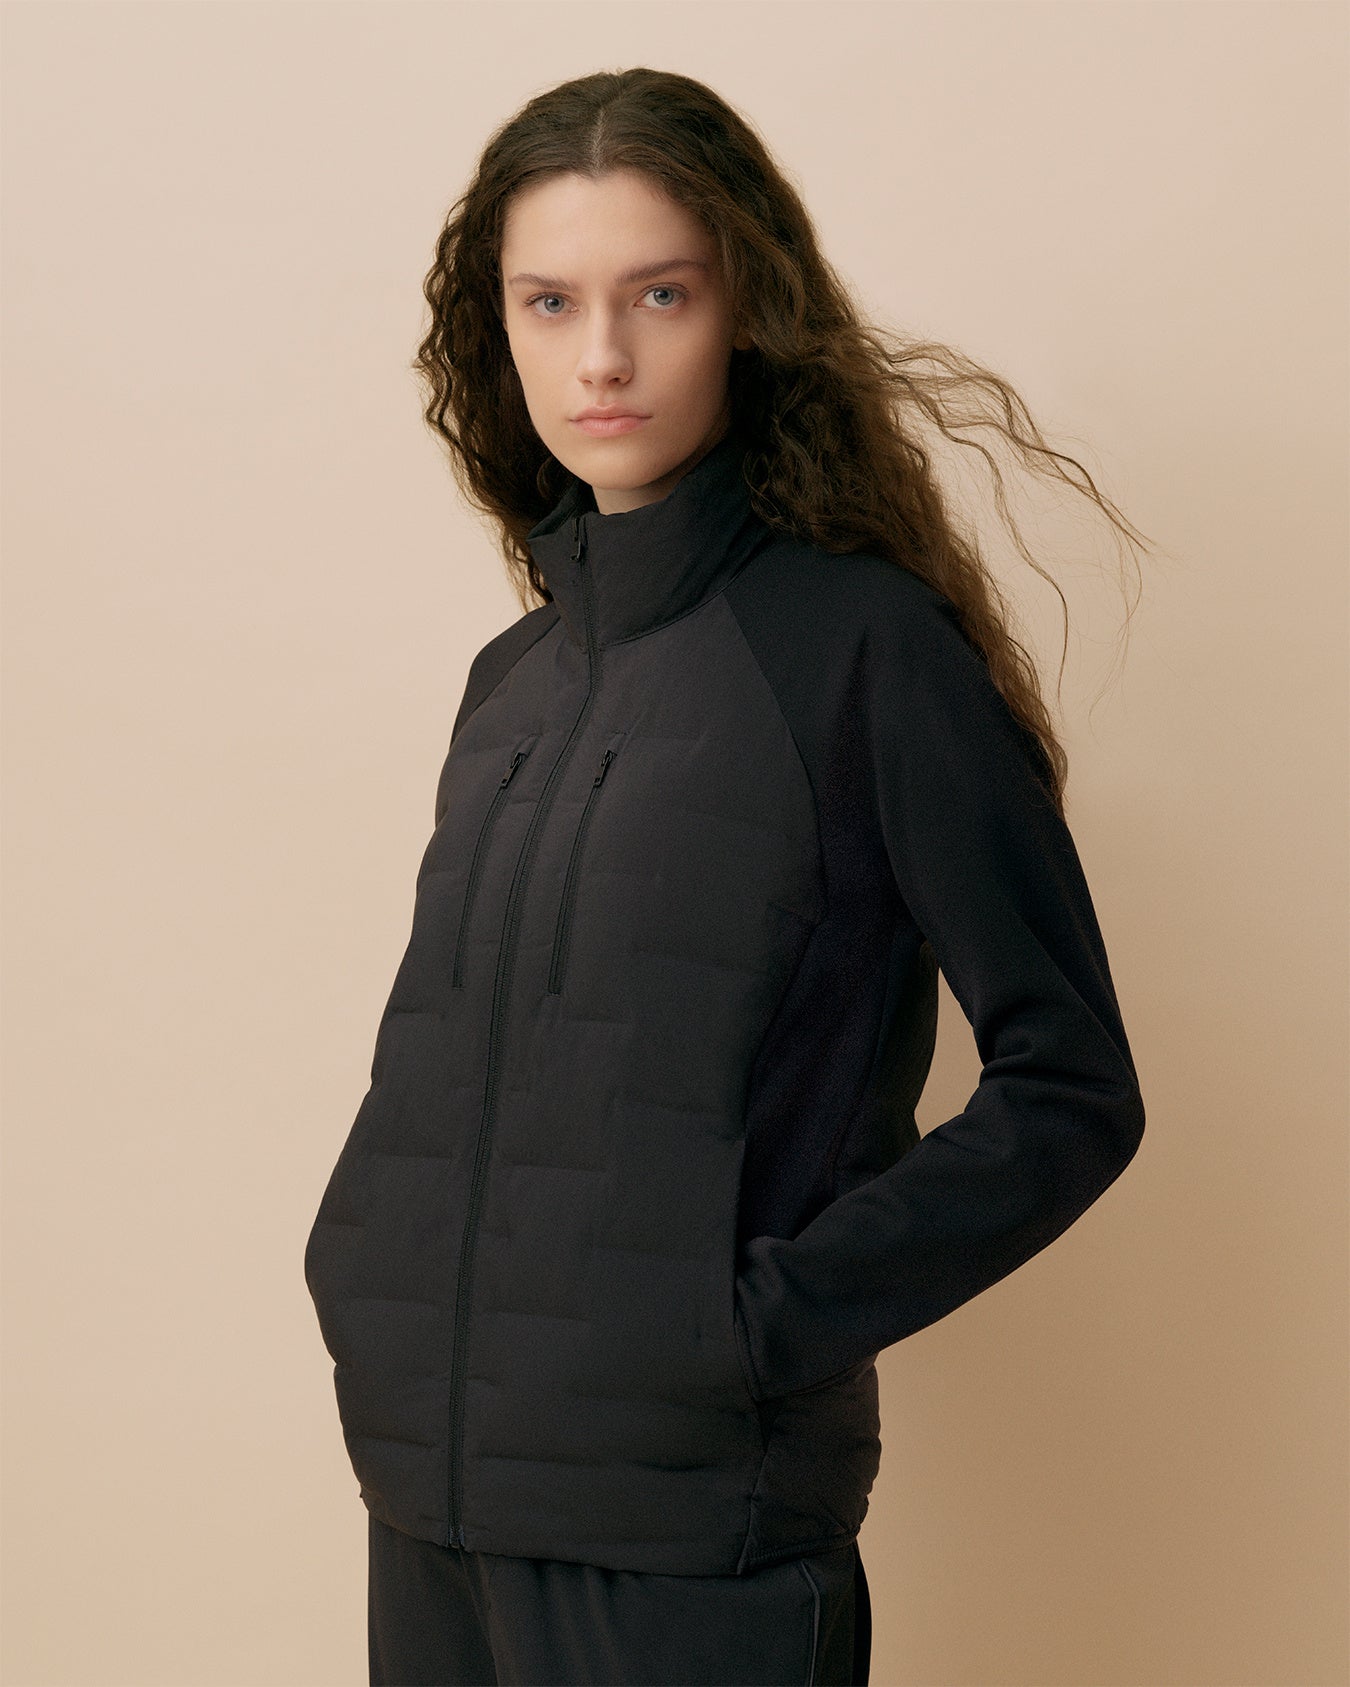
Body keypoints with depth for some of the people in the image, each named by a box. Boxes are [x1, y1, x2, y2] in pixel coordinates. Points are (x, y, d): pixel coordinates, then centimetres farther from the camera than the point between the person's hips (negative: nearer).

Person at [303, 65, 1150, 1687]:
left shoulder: (864, 647, -8)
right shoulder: (514, 680, 10)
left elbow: (1069, 1093, -8)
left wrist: (776, 1324, -13)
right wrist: (365, 1287, 4)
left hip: (696, 1517, -5)